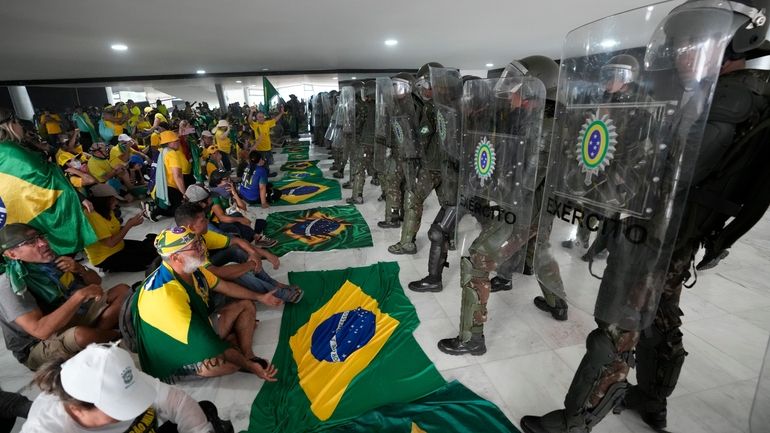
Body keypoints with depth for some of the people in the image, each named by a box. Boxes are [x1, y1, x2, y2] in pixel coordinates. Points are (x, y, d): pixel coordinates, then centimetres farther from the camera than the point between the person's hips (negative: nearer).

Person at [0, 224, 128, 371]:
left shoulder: (54, 260, -5)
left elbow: (96, 281, 9)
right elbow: (41, 330, -33)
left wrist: (80, 269, -12)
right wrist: (80, 295, -32)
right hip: (40, 347, -6)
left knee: (122, 290, -3)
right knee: (81, 334, -38)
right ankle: (116, 335, -5)